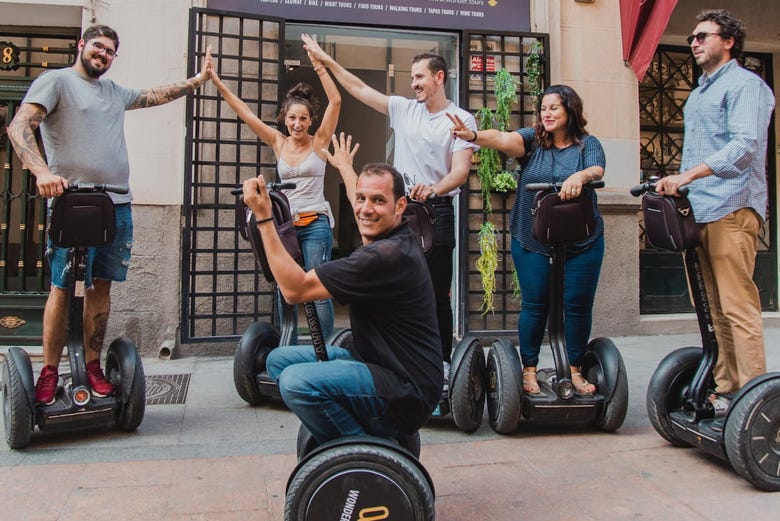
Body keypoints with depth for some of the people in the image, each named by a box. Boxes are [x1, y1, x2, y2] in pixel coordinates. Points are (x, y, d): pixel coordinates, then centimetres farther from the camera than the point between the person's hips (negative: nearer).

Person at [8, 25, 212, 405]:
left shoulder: (114, 91, 23)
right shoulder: (56, 81, 2)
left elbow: (154, 96, 37)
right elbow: (19, 126, -10)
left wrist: (195, 81, 35)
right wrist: (42, 171, -25)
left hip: (118, 204, 6)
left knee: (101, 286, 6)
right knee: (62, 288, -4)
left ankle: (92, 367, 12)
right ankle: (49, 374, 5)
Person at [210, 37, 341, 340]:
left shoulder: (319, 142, -1)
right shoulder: (278, 143, 6)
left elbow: (335, 102, -11)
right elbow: (245, 113, 3)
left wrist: (319, 66, -17)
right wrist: (218, 84, -2)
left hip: (315, 224, -4)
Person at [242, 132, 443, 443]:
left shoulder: (387, 255, -24)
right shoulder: (389, 238, 5)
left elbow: (295, 289, -21)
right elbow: (361, 203, 32)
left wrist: (263, 218, -19)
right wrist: (344, 166, 49)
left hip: (407, 393, -10)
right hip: (380, 364, 10)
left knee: (298, 381, -30)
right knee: (280, 359, 11)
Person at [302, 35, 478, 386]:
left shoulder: (461, 120, -3)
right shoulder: (403, 109, 11)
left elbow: (460, 171, -14)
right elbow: (359, 88, 16)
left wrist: (434, 189, -34)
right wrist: (326, 60, 16)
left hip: (437, 211, -4)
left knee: (437, 291, 0)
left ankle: (442, 361, 10)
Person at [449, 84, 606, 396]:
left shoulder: (587, 144, 6)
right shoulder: (533, 139, 4)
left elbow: (597, 170, -13)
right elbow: (504, 139, -15)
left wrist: (581, 175, -37)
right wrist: (473, 136, -35)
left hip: (582, 242, 1)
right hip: (532, 240, 0)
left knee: (578, 306, 5)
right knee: (534, 305, 3)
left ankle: (575, 370, 21)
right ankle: (529, 369, 16)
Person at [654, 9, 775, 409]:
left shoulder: (745, 84, -1)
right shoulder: (698, 92, 26)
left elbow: (745, 144, -17)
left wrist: (688, 175, -27)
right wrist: (676, 185, 16)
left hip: (730, 210, -8)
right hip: (695, 211, 8)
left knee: (737, 308, -10)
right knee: (712, 310, 7)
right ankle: (723, 389, 12)